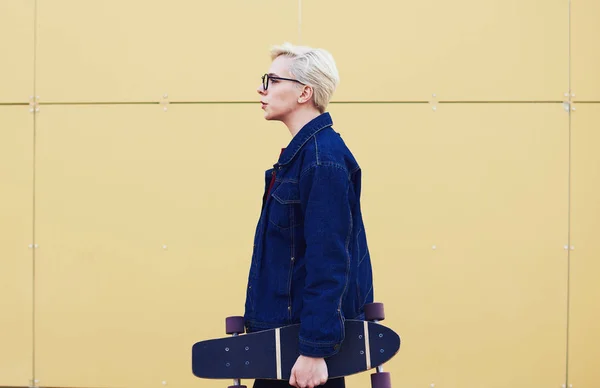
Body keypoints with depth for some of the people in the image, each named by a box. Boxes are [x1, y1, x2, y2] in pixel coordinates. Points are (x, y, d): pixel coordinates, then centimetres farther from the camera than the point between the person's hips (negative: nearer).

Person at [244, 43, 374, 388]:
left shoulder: (323, 159, -19)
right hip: (285, 323, 9)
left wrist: (314, 351, -24)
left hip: (309, 331, -9)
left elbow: (329, 262, -24)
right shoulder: (301, 152, 11)